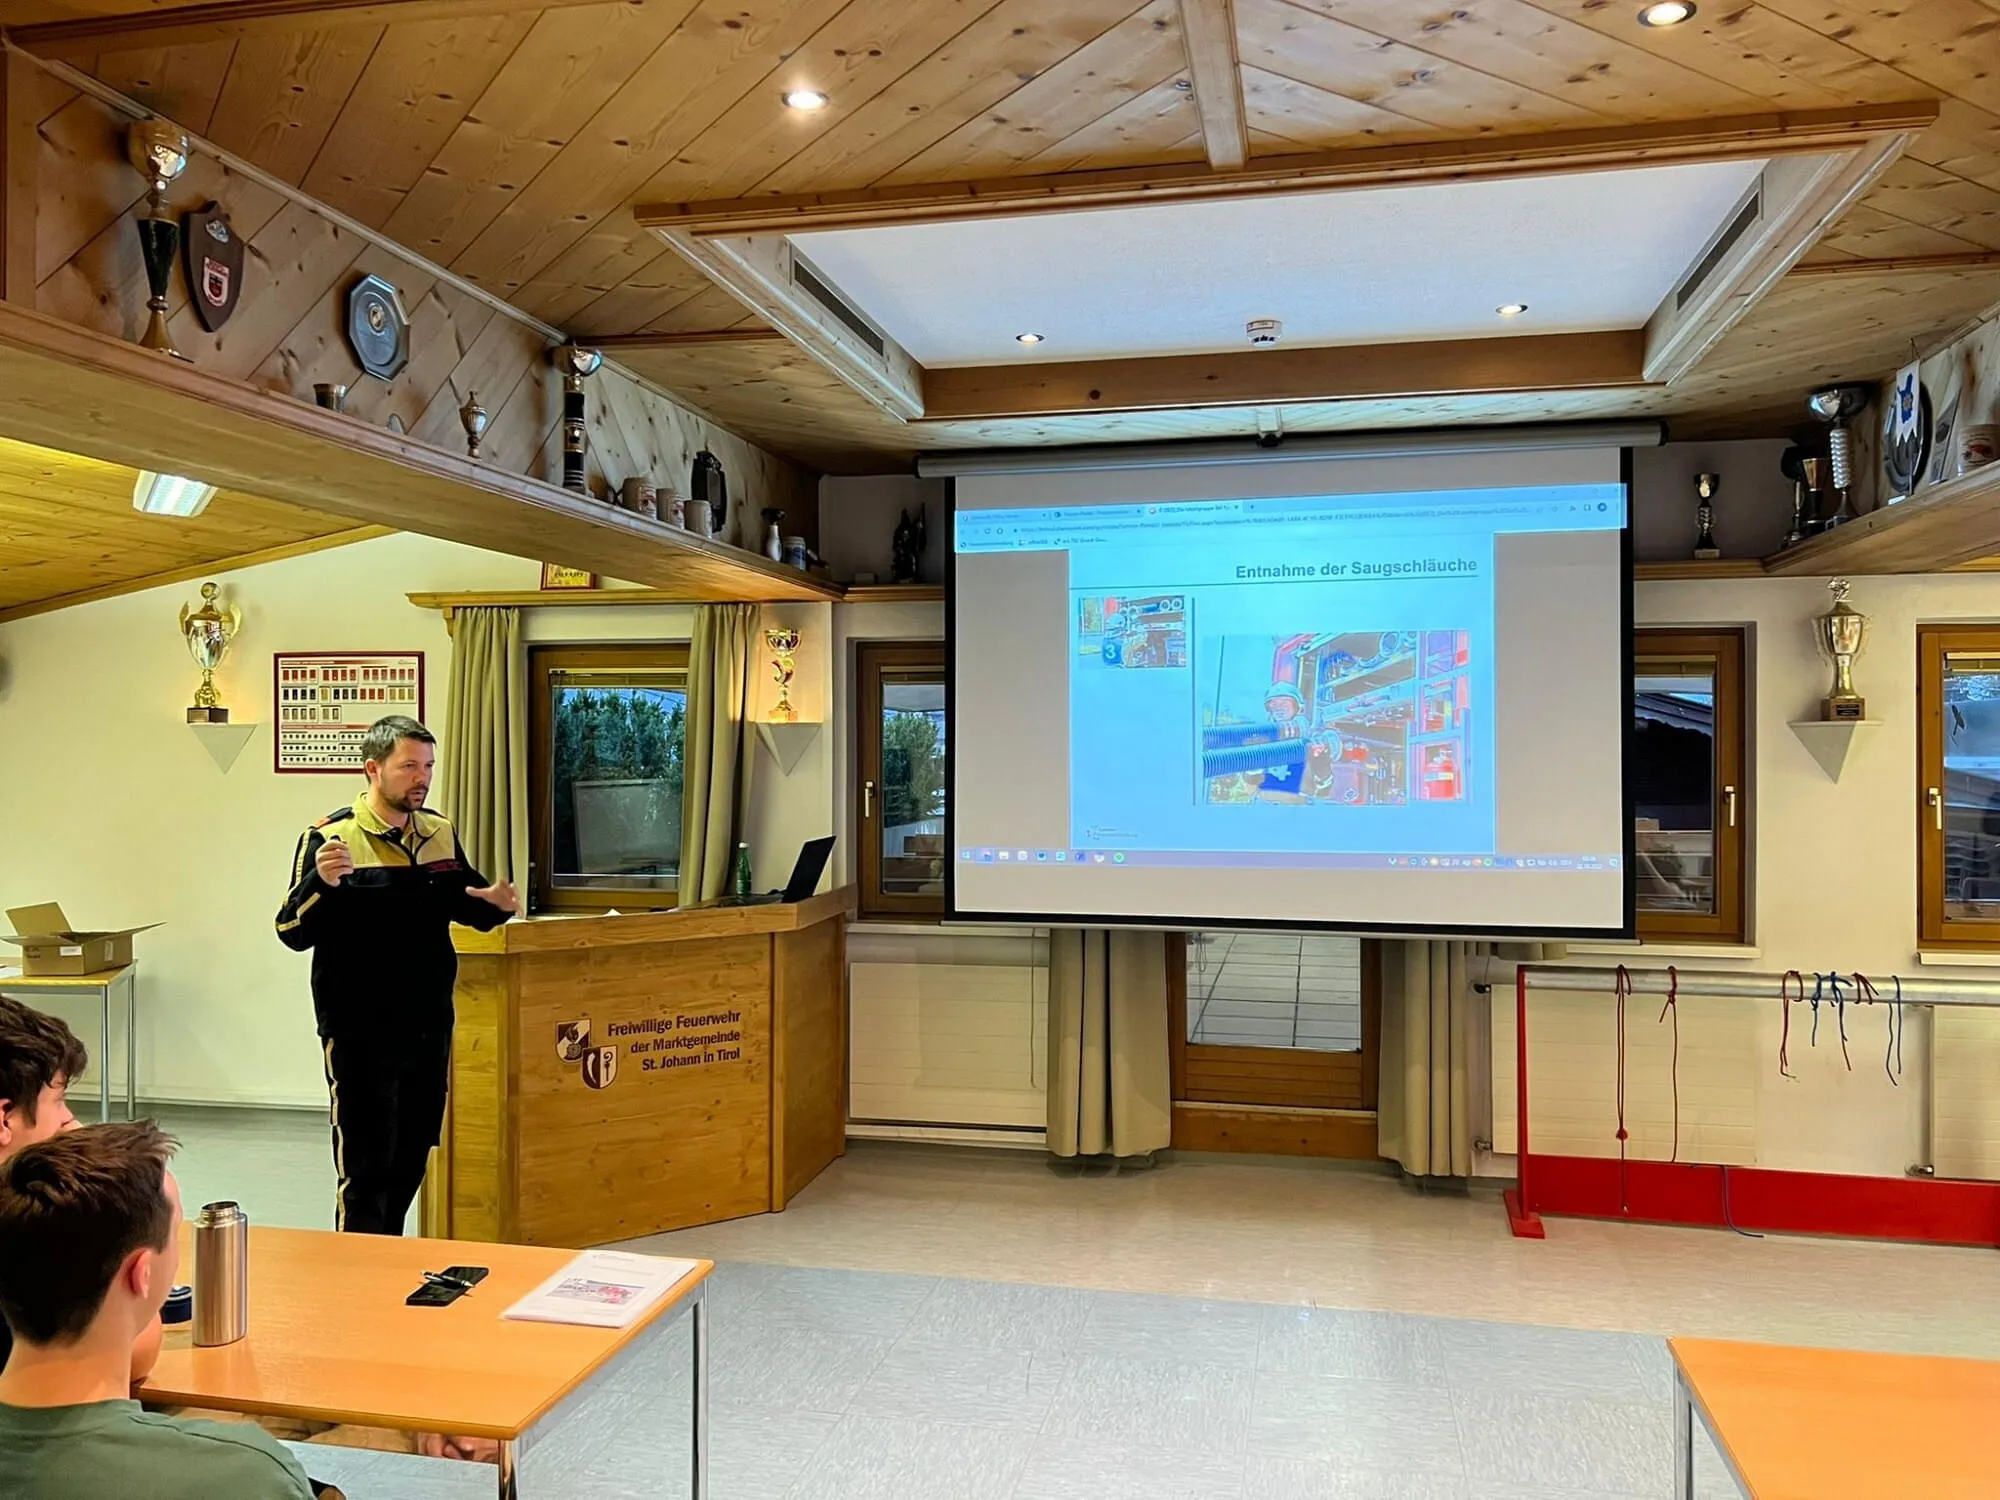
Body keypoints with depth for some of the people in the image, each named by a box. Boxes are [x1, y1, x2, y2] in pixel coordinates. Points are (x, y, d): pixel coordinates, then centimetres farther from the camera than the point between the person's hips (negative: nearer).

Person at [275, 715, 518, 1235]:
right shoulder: (330, 836, -11)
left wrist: (497, 905, -4)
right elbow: (292, 933, -15)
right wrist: (322, 881, -33)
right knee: (365, 1168, 2)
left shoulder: (440, 834, 6)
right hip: (359, 1032, -6)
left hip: (429, 1026, 6)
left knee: (411, 1161, 18)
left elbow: (465, 905, 18)